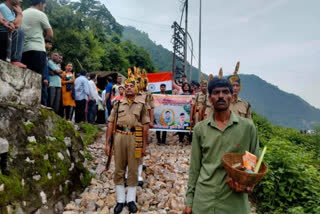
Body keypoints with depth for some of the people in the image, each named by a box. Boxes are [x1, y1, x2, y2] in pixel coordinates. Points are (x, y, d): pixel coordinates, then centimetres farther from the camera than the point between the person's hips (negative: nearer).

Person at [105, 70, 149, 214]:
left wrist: (144, 145, 1)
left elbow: (145, 125, 3)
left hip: (135, 138, -1)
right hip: (119, 137, 2)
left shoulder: (141, 104, 3)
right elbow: (110, 123, 5)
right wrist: (107, 143, 1)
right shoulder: (118, 103, 6)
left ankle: (131, 200, 24)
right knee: (119, 170, 9)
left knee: (133, 170, 8)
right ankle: (120, 200, 25)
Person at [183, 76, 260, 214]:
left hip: (235, 202, 0)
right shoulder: (200, 128, 0)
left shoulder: (247, 127, -3)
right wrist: (189, 200, 3)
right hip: (203, 201, 1)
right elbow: (194, 167, 3)